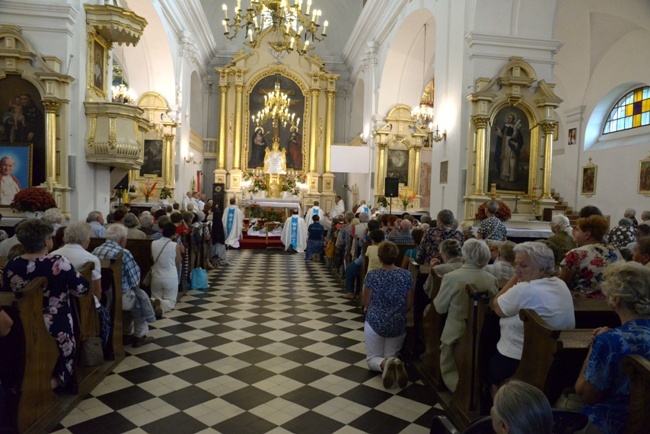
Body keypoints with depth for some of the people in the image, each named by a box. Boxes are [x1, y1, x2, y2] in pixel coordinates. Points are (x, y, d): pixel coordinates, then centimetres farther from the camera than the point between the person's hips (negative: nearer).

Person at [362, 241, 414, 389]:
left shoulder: (372, 275, -14)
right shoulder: (406, 275, -8)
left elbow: (365, 303, -4)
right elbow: (409, 305, 0)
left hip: (375, 322, -2)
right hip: (398, 324, 2)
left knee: (372, 358, 15)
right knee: (390, 355, 22)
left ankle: (384, 365, -21)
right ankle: (396, 364, -15)